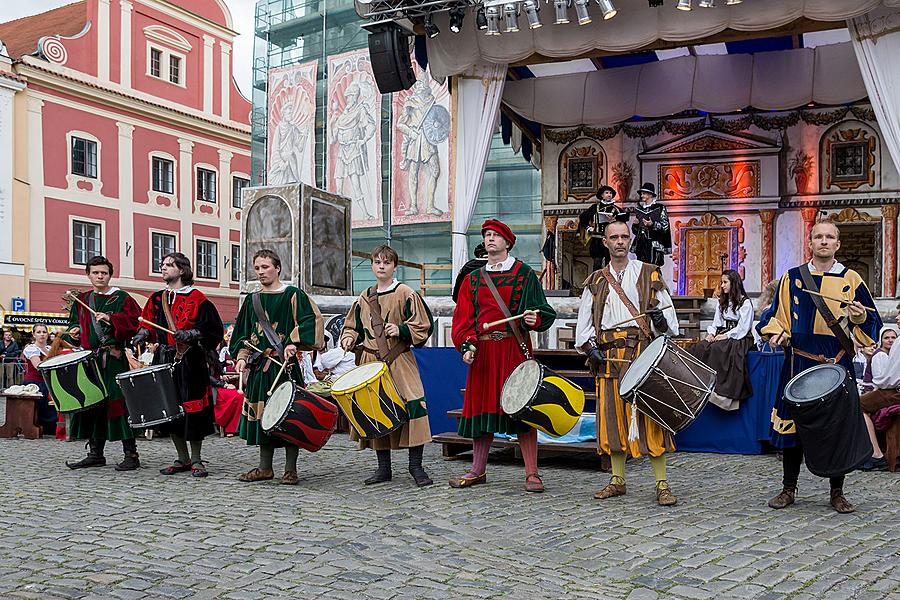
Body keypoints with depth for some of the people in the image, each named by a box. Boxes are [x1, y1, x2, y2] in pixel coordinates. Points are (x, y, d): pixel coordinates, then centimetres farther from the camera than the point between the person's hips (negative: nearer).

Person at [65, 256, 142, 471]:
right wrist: (74, 330, 5)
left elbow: (135, 321, -10)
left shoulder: (121, 298, 1)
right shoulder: (81, 300, 17)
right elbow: (75, 322, 26)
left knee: (118, 402, -9)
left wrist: (110, 319, -20)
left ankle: (131, 454, -5)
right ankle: (95, 453, 18)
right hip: (89, 358, 6)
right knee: (92, 403, 8)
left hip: (114, 360, -6)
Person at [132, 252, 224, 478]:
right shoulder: (157, 299, 14)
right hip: (164, 360, 6)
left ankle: (196, 460, 9)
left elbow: (213, 327, -7)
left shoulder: (196, 298, -4)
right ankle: (182, 459, 20)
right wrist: (143, 334, -1)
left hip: (190, 361, -6)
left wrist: (191, 334, -20)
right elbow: (147, 323, 21)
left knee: (192, 408, -4)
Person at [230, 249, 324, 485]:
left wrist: (294, 342, -19)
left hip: (285, 364, -5)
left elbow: (312, 320, -10)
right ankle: (265, 468, 17)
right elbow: (244, 334, 18)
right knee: (261, 413, 7)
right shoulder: (252, 300, 14)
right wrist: (242, 358, 5)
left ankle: (291, 469, 4)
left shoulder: (292, 295, -2)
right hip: (259, 366, 5)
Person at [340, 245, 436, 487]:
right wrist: (349, 338, 3)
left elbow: (423, 326, -2)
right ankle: (383, 467, 18)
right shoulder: (364, 298, 13)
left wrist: (401, 330, -16)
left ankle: (416, 466, -3)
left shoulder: (405, 294, -1)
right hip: (371, 362, 5)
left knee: (412, 406, -15)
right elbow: (353, 326, 23)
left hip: (400, 361, -4)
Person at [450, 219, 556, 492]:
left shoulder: (524, 273, 5)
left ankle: (532, 474, 1)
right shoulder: (473, 278, 15)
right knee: (481, 406, 7)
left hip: (514, 347, -3)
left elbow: (544, 313, 1)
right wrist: (467, 345, -4)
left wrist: (533, 320, -21)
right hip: (482, 350, 4)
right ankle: (478, 470, 19)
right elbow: (463, 318, 11)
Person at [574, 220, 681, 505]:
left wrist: (661, 319, -15)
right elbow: (584, 322, 15)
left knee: (649, 417, -7)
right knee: (613, 416, 5)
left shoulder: (649, 275, 9)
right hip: (608, 355, 3)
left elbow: (669, 317, 8)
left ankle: (662, 485, -2)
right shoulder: (596, 281, 15)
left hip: (643, 352, -3)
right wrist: (590, 348, -1)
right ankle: (617, 480, 16)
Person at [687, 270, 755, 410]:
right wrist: (711, 333, -3)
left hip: (739, 339, -7)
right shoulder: (722, 302, 22)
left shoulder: (745, 303, -2)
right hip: (722, 335, 7)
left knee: (716, 349, -36)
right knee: (699, 348, -24)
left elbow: (742, 328, -9)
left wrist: (726, 336, -17)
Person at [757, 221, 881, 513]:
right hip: (799, 362, 1)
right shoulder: (792, 278, 8)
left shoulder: (851, 280, 6)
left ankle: (837, 492, 15)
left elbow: (872, 323, 7)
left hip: (837, 363, 0)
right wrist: (777, 333, -6)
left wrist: (859, 318, -15)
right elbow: (775, 315, 13)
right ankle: (789, 489, 16)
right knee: (792, 422, 2)